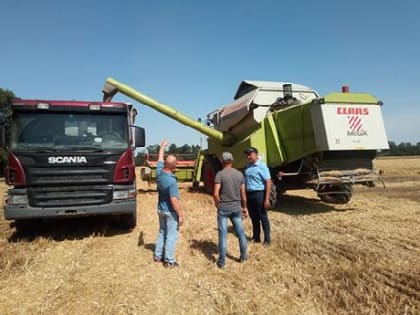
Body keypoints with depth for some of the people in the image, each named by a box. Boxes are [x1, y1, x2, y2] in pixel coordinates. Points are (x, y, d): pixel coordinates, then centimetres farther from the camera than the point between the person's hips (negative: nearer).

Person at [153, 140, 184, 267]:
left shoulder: (159, 172, -6)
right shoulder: (171, 181, -28)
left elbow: (160, 160, 14)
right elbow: (174, 200, -26)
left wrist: (162, 147, 29)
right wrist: (180, 215, -18)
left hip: (161, 209, 8)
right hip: (170, 212, -8)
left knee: (162, 232, 21)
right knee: (171, 236, 4)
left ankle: (158, 255, 31)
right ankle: (169, 260, 13)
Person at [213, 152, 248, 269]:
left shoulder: (220, 174, -11)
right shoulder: (239, 174, 2)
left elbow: (216, 194, -17)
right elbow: (243, 194, 5)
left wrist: (218, 205, 1)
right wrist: (244, 207, 18)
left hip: (223, 209, -3)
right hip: (236, 208, 4)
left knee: (223, 235, 4)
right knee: (241, 233, 17)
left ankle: (222, 262, 11)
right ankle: (243, 256, 30)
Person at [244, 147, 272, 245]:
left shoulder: (262, 166, -10)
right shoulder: (248, 166, 12)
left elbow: (268, 182, -15)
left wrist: (267, 198, -20)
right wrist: (245, 195, 14)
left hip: (259, 194, -7)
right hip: (249, 194, 7)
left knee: (263, 217, 2)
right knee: (253, 217, 15)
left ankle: (267, 239, 13)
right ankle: (256, 237, 26)